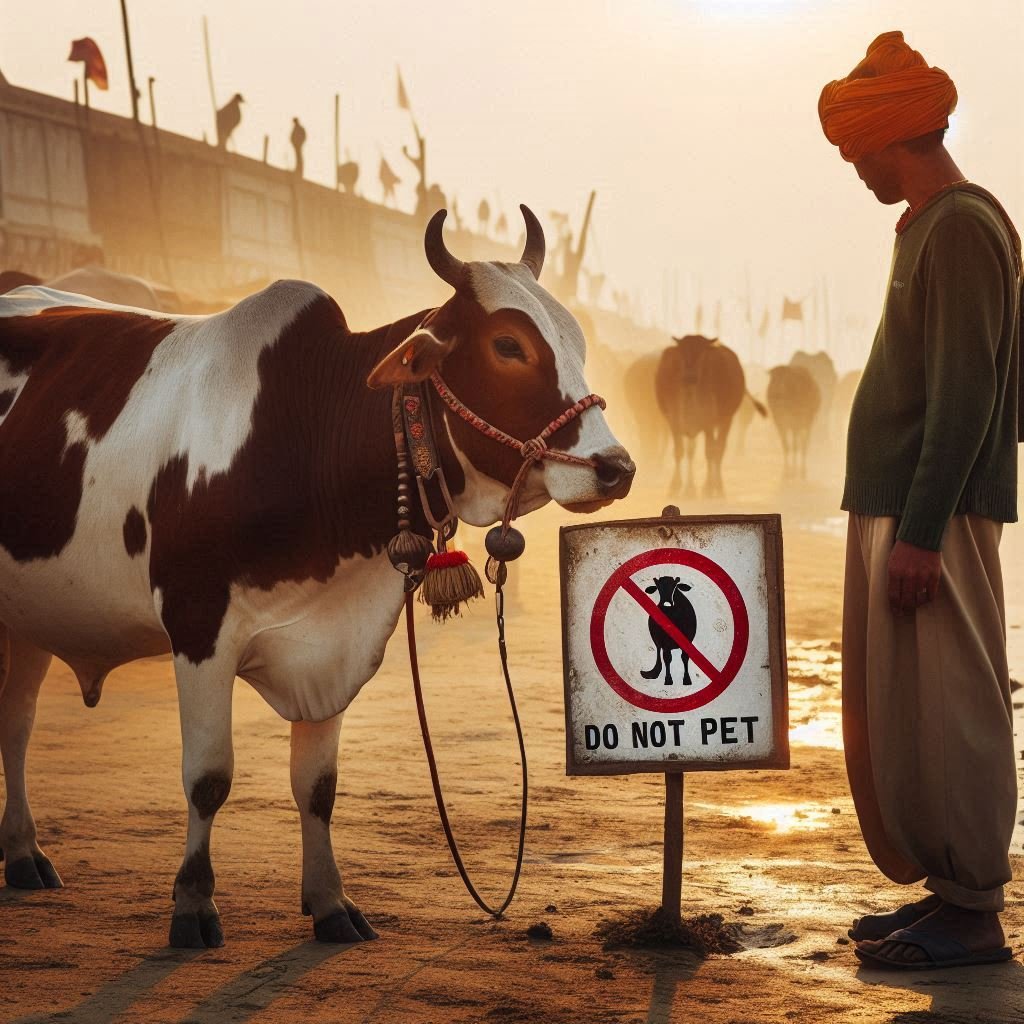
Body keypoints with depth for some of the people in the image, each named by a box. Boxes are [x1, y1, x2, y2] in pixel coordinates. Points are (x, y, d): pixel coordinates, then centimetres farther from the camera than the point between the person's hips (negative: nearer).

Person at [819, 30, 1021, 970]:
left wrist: (921, 530, -21)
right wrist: (899, 526, 17)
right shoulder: (934, 225, 17)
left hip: (935, 514, -10)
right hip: (898, 508, 10)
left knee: (948, 708, -6)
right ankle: (947, 891, 20)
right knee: (901, 712, 13)